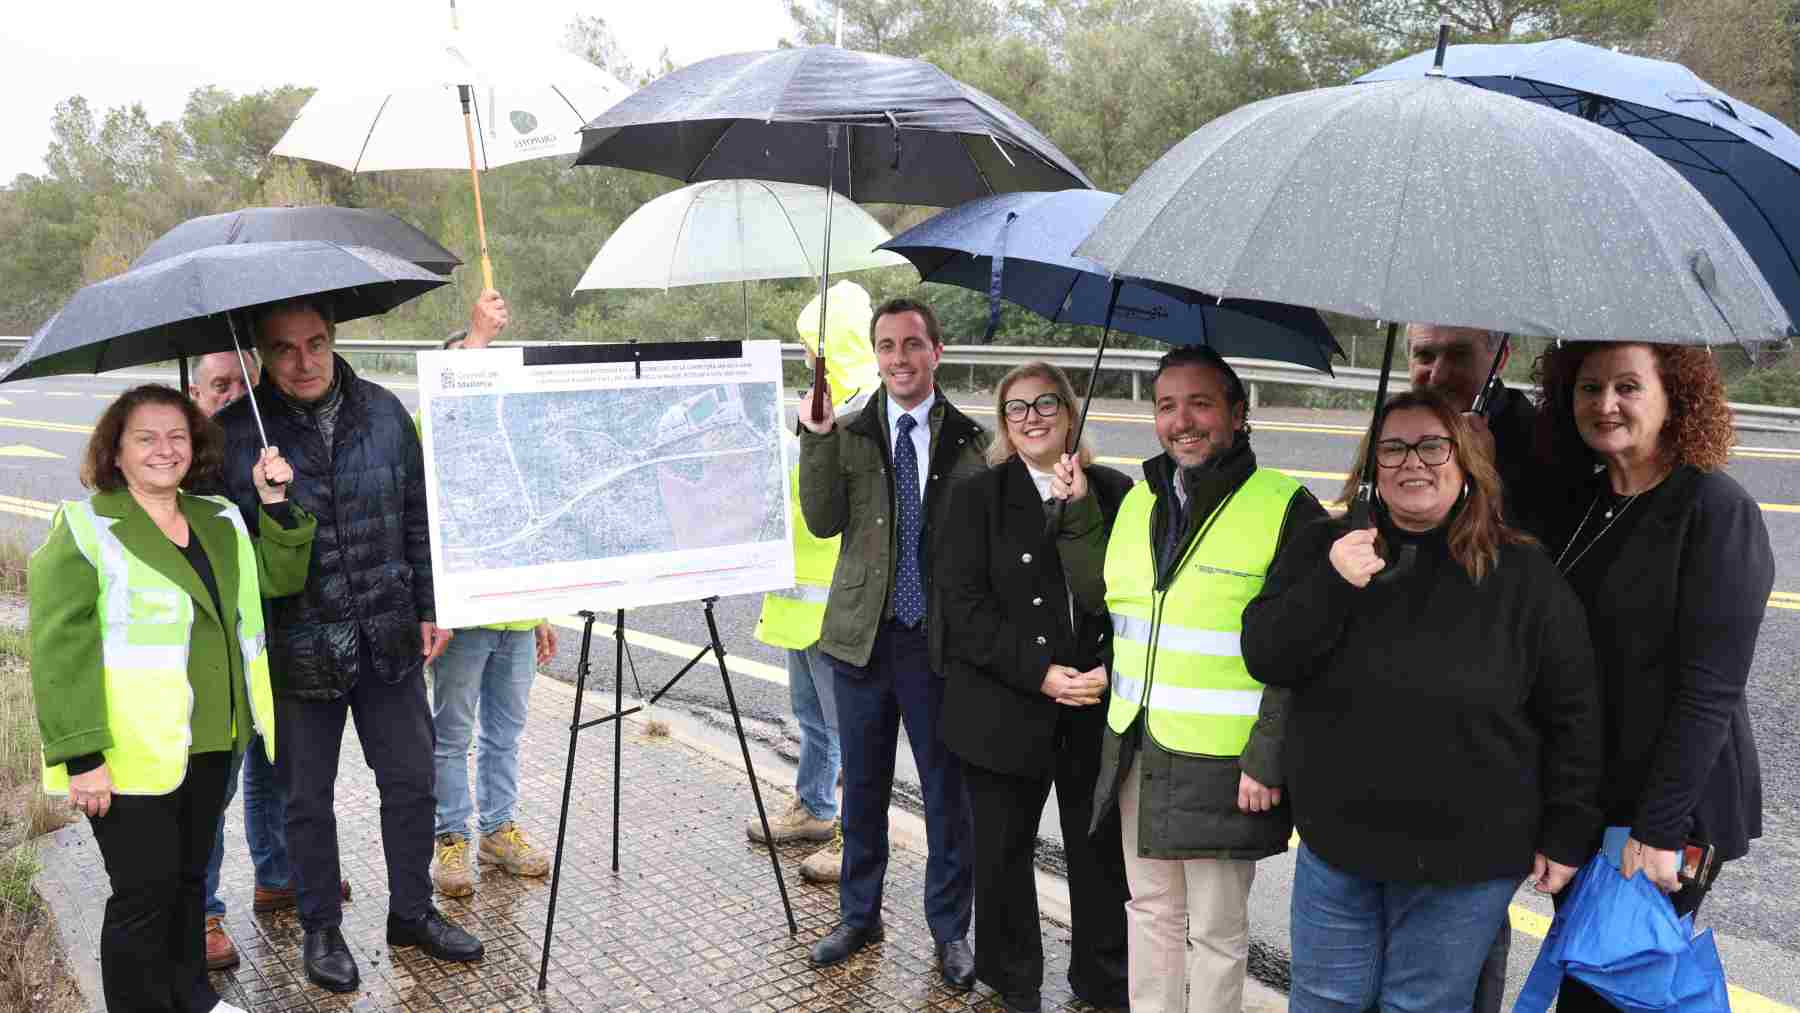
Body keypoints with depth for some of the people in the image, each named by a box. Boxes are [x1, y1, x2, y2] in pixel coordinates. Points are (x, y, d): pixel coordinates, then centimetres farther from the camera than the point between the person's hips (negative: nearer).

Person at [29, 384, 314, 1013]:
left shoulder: (221, 521, 11)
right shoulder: (86, 528, -9)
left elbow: (281, 579, 12)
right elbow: (59, 648, -14)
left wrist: (274, 501, 0)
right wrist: (81, 756, -19)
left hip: (211, 746, 6)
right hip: (132, 755, -6)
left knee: (190, 878, 19)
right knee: (145, 892, 1)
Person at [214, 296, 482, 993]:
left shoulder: (383, 411, 1)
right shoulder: (236, 431, -9)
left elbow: (417, 518, 9)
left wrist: (430, 607, 8)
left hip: (389, 637, 3)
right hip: (299, 648, -2)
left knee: (412, 781, 11)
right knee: (307, 797, 12)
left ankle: (412, 912, 31)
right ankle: (321, 929, 31)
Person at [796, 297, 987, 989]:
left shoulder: (970, 440, -2)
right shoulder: (849, 435, 2)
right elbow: (823, 522, -8)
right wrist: (817, 440, -16)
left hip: (939, 641, -2)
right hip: (862, 635, 2)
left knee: (948, 793, 7)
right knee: (862, 785, 16)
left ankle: (950, 930, 26)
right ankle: (858, 916, 34)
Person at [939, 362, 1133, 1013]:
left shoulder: (1113, 492, 4)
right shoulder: (979, 496, 1)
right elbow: (964, 603, -7)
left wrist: (1103, 618, -17)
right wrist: (1038, 672, -14)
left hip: (1099, 709, 1)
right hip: (1007, 709, -1)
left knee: (1103, 852, 8)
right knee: (1004, 851, 11)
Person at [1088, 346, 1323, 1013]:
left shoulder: (1288, 509, -11)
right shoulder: (1139, 500, 9)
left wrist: (1267, 760, -16)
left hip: (1222, 764, -6)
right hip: (1136, 751, 6)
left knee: (1215, 932, 8)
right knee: (1150, 911, 18)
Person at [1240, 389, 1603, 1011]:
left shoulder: (1522, 574, -6)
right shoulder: (1324, 549, 0)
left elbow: (1570, 714, -1)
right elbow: (1263, 657, -8)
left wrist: (1566, 834, 0)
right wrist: (1332, 584, -22)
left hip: (1466, 863, -2)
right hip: (1336, 844, 2)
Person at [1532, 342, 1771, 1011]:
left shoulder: (1717, 511, -13)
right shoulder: (1578, 506, 7)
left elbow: (1709, 691, -18)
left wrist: (1658, 830, -20)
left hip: (1671, 808, -7)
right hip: (1581, 802, 7)